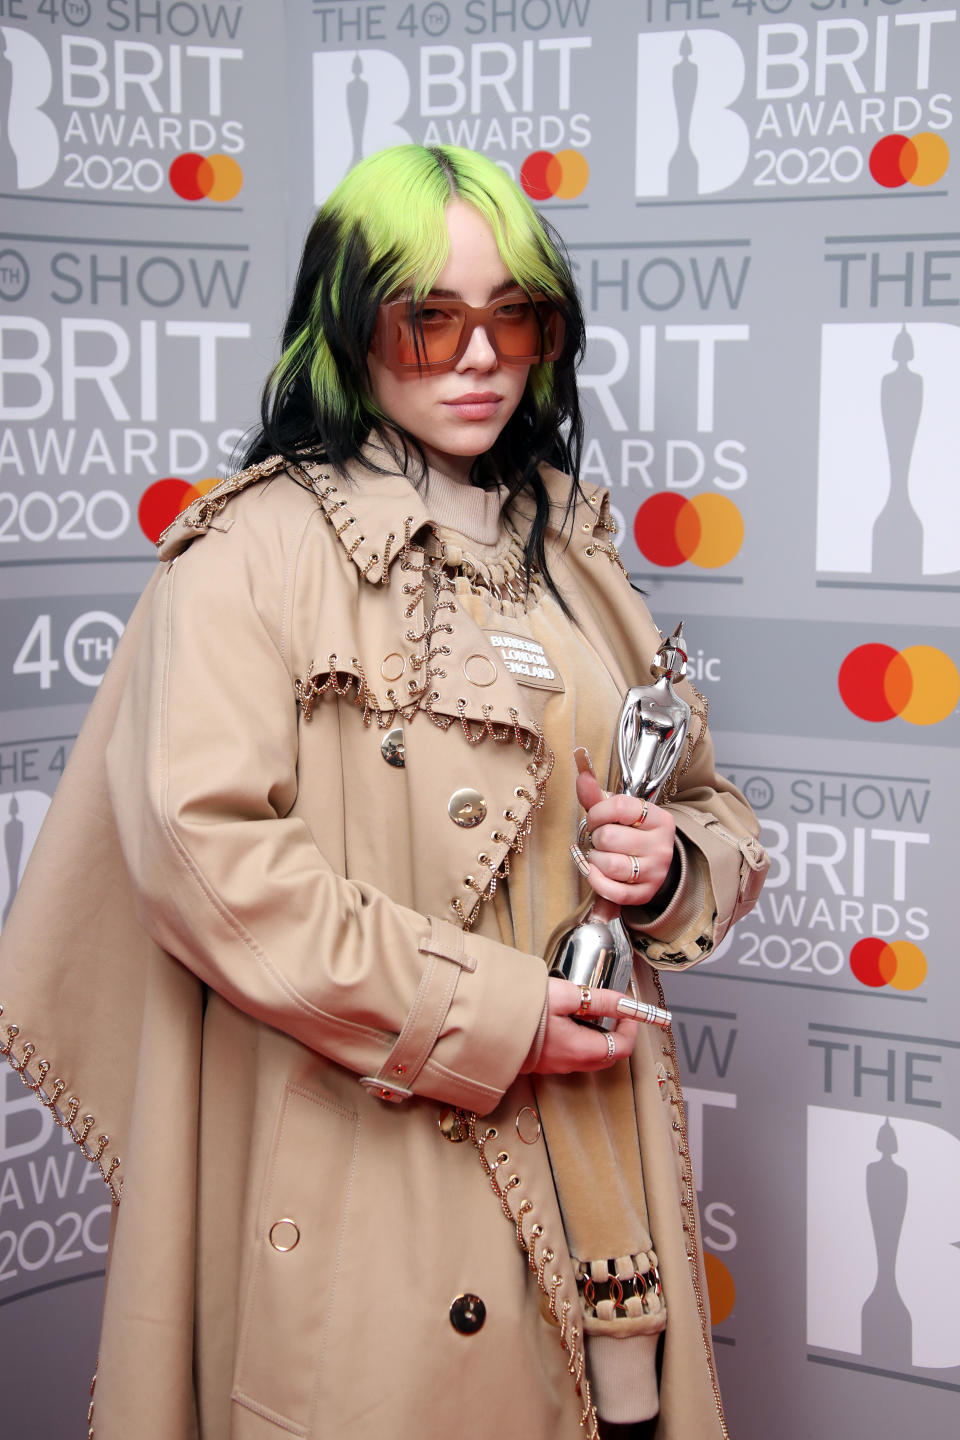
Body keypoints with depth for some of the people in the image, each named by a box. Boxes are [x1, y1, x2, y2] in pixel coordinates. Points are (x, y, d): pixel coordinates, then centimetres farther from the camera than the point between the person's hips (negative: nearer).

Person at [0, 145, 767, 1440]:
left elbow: (714, 809, 19)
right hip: (371, 1174, -5)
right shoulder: (255, 549, -7)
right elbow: (201, 850, -18)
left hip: (593, 1171, 6)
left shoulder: (571, 553, 13)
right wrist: (480, 1015, -17)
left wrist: (668, 866, -4)